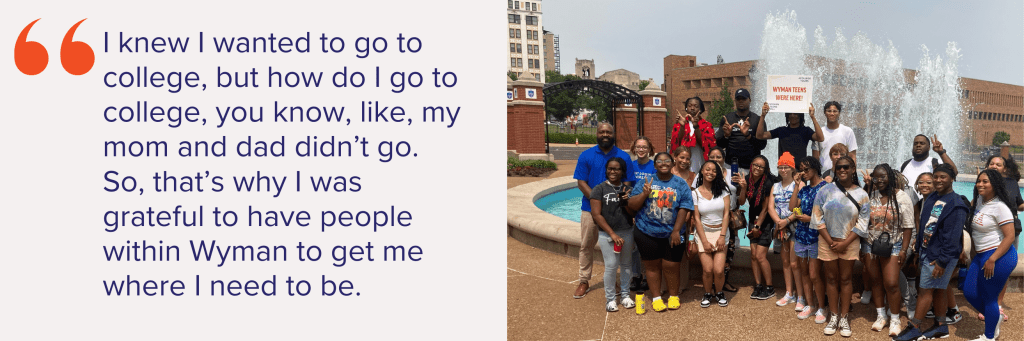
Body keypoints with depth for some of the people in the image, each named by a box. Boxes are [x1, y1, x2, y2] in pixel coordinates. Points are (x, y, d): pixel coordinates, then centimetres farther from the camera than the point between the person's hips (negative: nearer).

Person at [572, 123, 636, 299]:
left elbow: (627, 184, 0)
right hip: (590, 208, 0)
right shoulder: (586, 155, 1)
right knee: (586, 245, 5)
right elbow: (581, 182, -3)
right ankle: (584, 282, 16)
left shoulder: (623, 156, 2)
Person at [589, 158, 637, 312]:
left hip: (627, 232, 4)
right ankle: (610, 299, 6)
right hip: (607, 234, -4)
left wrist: (627, 202, -12)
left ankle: (625, 295, 24)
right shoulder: (599, 189, -3)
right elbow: (596, 214, -9)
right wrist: (612, 234, -13)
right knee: (611, 266, -7)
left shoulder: (627, 189, 9)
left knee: (626, 264, 9)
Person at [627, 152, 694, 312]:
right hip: (648, 233, 1)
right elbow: (632, 206, -1)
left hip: (672, 234, -1)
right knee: (652, 266, 9)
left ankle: (674, 296, 27)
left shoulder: (681, 184, 2)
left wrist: (676, 230, -14)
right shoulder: (646, 182, 3)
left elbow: (684, 209, -6)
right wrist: (644, 194, -18)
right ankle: (656, 297, 24)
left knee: (671, 267, 5)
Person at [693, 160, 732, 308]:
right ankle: (707, 294, 17)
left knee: (719, 270, -11)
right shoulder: (696, 193, 1)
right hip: (703, 233, 0)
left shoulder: (722, 190, 3)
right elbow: (697, 218, -1)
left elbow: (726, 214, -1)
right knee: (708, 270, -10)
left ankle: (719, 293, 17)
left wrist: (722, 236, -10)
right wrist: (704, 241, -8)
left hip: (721, 231, 0)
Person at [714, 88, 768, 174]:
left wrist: (748, 135, -18)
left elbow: (762, 145, -2)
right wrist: (726, 135, -13)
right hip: (730, 165, 1)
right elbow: (719, 144, 8)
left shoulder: (757, 119, 6)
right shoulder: (727, 118, 11)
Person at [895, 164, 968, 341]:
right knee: (938, 290, 16)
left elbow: (952, 237, -19)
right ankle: (941, 326, 26)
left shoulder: (956, 205, -16)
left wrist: (942, 261, -21)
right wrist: (919, 251, 15)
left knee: (926, 290, -4)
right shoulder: (931, 199, 10)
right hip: (927, 252, 8)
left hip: (940, 255, -8)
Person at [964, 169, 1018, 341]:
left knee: (989, 298, 3)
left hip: (999, 256, -8)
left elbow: (1009, 237, -19)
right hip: (981, 255, 8)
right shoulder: (979, 200, 7)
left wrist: (992, 260, -22)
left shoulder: (1000, 207, -16)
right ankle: (995, 318, 34)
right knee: (969, 293, 10)